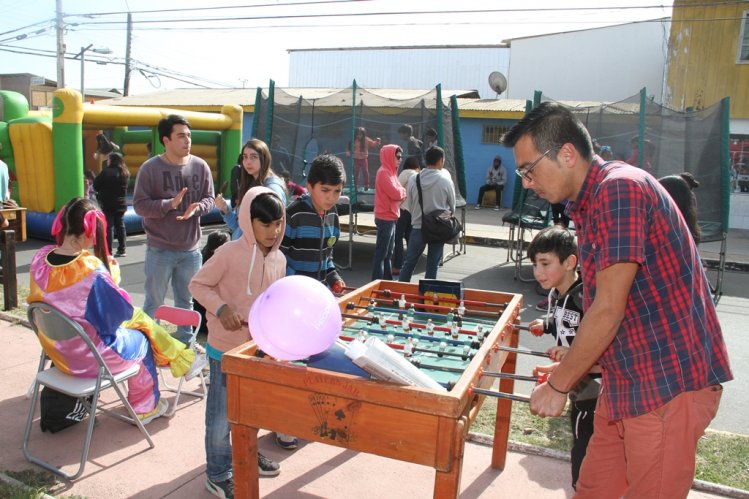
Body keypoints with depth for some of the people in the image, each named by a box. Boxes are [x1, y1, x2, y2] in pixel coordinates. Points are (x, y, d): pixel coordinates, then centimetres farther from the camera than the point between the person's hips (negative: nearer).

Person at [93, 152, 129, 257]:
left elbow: (96, 186, -11)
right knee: (120, 226, 13)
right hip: (121, 204, 6)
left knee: (108, 227, 0)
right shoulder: (125, 173, 6)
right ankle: (122, 249, 14)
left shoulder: (107, 172, -15)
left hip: (108, 205, -6)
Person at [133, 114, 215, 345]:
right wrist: (169, 204, -24)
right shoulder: (150, 168, -9)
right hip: (159, 250, -3)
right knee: (154, 302, 10)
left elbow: (209, 198, 4)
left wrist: (196, 208, -17)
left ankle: (185, 341, 34)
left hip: (191, 249, 3)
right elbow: (139, 204, -10)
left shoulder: (200, 166, 0)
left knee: (186, 300, 18)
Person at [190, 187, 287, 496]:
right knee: (222, 412, 7)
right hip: (226, 348, -6)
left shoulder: (279, 259, 0)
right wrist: (221, 308, -24)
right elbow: (198, 284, -11)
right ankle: (218, 474, 26)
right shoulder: (230, 253, -19)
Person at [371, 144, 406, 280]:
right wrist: (404, 191, -1)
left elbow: (397, 193, 14)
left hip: (390, 216, 10)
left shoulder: (390, 171, 15)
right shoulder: (383, 172, -15)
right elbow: (395, 193, -21)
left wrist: (401, 192, -6)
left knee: (388, 252, 16)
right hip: (385, 217, -10)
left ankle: (387, 280, 25)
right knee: (381, 252, -6)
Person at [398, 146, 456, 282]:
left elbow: (410, 204, 4)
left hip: (418, 226, 2)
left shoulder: (414, 179, -5)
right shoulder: (445, 180, -10)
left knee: (410, 261, 11)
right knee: (433, 264, 8)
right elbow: (452, 206, 2)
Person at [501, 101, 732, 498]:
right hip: (626, 380, 9)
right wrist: (566, 369, 15)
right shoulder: (588, 204, 11)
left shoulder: (620, 187, -19)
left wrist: (558, 385, -11)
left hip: (670, 381, -9)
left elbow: (608, 311, -21)